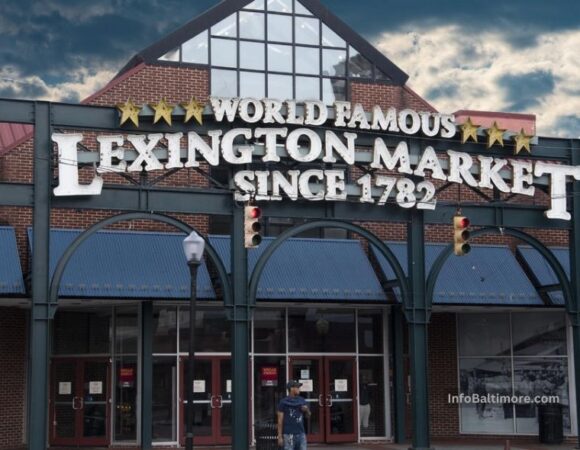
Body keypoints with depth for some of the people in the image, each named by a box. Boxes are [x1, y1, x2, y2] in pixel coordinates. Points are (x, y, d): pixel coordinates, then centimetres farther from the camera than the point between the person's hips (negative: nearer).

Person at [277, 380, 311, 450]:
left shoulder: (302, 400, 9)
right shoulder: (283, 402, -4)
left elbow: (308, 416, 19)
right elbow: (280, 420, -4)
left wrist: (307, 410, -5)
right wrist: (280, 436, -7)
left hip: (301, 434, 5)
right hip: (289, 435, -5)